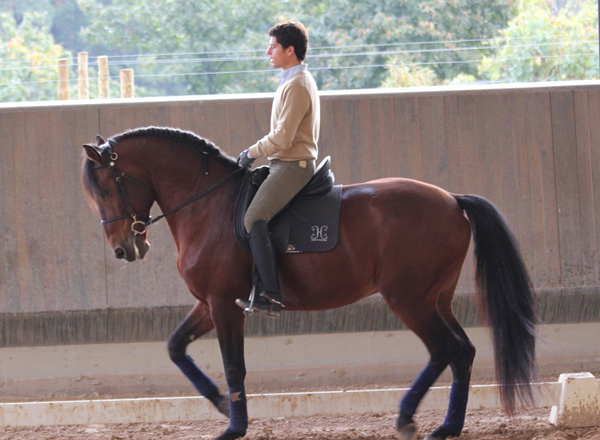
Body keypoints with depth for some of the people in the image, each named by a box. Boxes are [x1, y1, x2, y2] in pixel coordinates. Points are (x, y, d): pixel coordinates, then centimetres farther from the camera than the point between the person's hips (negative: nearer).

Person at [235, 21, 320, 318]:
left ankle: (270, 296, -29)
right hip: (288, 164, 11)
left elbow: (282, 138, -21)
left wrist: (252, 153, -8)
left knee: (254, 218, -23)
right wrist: (257, 153, 18)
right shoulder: (298, 81, 19)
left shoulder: (296, 86, -15)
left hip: (292, 167, -11)